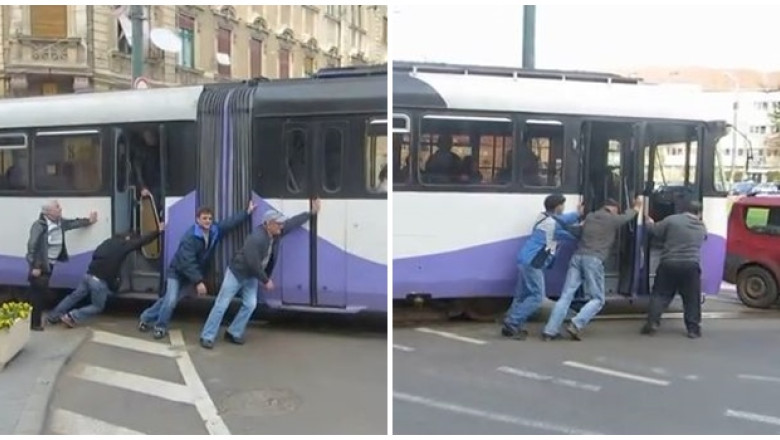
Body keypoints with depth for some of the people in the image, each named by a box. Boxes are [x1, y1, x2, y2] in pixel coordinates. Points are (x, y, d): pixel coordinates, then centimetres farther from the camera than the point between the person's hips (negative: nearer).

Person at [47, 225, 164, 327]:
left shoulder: (110, 242, 14)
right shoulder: (124, 245, -6)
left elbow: (95, 255, 20)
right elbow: (143, 241, -2)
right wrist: (158, 231, 7)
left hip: (89, 275, 7)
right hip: (100, 281, -7)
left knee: (74, 296, 21)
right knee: (98, 307, 11)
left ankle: (54, 315, 25)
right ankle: (72, 316, -1)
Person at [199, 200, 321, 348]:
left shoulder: (276, 233, -9)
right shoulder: (256, 239, -33)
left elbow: (293, 222, 3)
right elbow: (253, 264, -30)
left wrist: (311, 213, 4)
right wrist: (266, 281, -20)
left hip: (251, 277, 8)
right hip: (237, 273, -8)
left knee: (250, 305, 3)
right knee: (221, 305, -2)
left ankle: (233, 333, 15)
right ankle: (207, 337, 4)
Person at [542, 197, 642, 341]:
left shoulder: (590, 217, 19)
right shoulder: (613, 219, 9)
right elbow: (627, 216, 30)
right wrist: (636, 208, 53)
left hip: (578, 257, 5)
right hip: (593, 260, -5)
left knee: (566, 295, 1)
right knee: (598, 299, 6)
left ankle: (550, 330, -7)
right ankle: (576, 325, -14)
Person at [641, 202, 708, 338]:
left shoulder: (672, 220, -1)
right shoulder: (702, 228, 11)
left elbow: (654, 232, 4)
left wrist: (650, 223, 25)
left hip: (669, 263, -1)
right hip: (691, 265, 1)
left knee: (660, 294, 10)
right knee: (692, 299, 12)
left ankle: (652, 323, 3)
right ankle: (694, 329, 13)